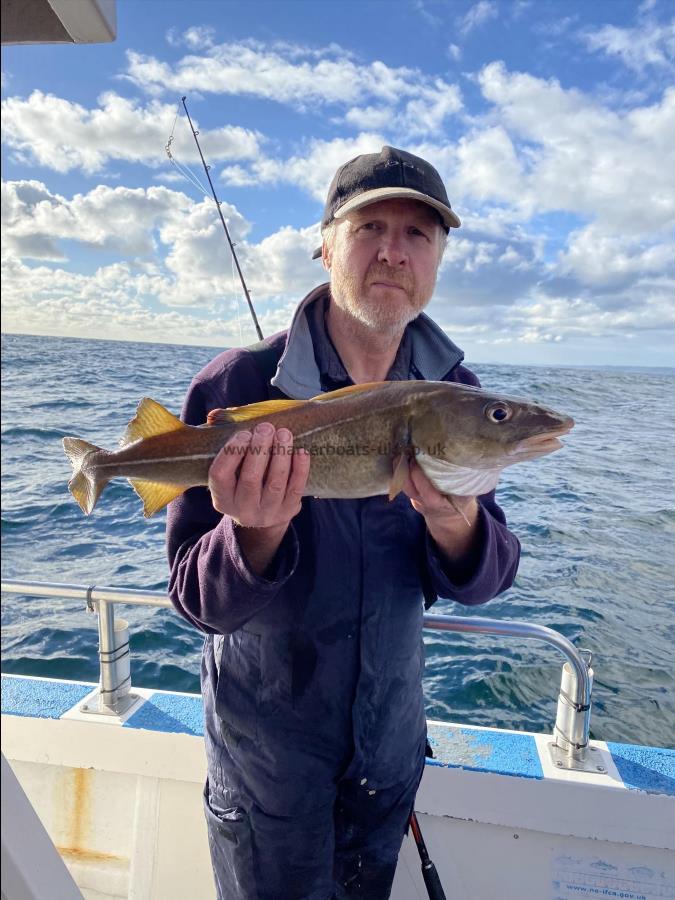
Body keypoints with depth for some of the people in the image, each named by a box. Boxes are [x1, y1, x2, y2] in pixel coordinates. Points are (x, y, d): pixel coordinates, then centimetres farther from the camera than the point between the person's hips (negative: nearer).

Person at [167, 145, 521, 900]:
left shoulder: (454, 392, -9)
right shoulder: (237, 384, -22)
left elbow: (482, 581, -9)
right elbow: (198, 601, -19)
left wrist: (455, 525, -32)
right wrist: (260, 531, -40)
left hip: (391, 733, 4)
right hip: (264, 742, -3)